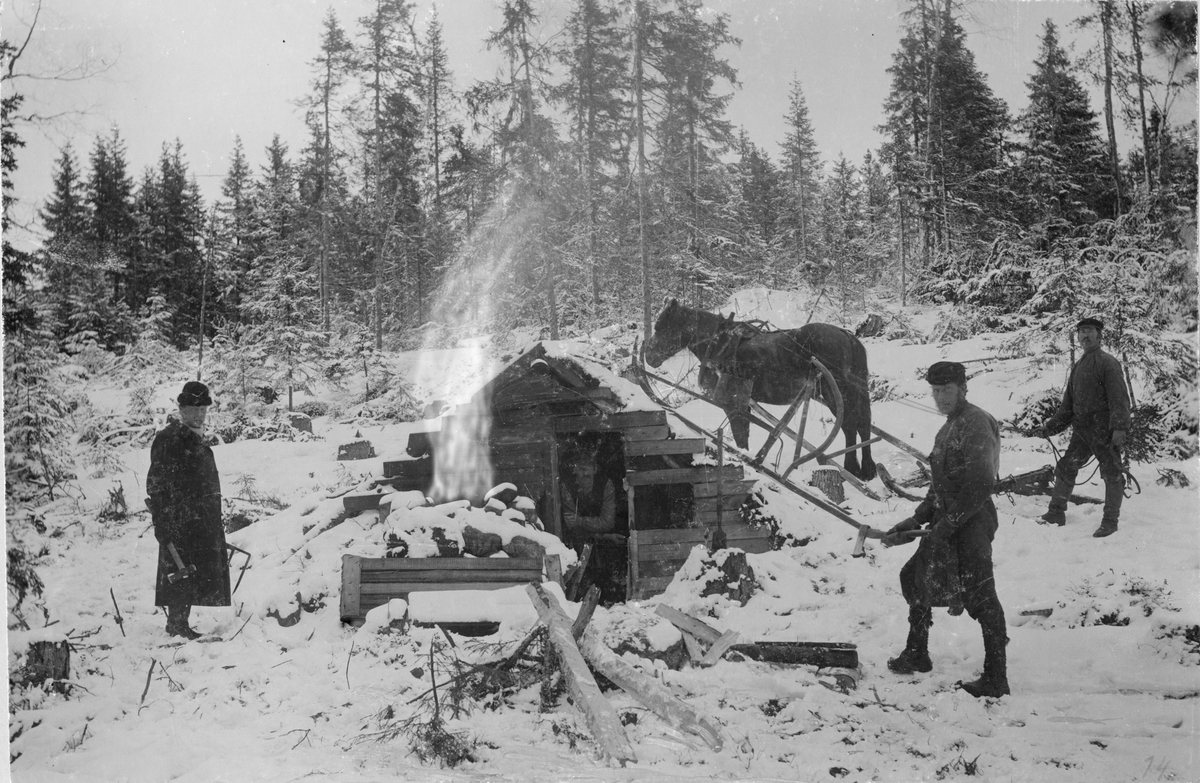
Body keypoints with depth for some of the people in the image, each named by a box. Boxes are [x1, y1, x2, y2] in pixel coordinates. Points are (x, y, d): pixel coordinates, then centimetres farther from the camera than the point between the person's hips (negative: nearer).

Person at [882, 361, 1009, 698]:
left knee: (979, 597, -7)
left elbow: (981, 484, -22)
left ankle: (995, 679, -1)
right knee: (915, 577, 16)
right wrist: (916, 520, 13)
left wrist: (947, 524, -20)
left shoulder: (976, 423, -14)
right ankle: (916, 655, 30)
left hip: (971, 523, -10)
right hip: (947, 523, 10)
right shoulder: (949, 429, 17)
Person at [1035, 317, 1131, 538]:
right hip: (1082, 429, 7)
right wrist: (1050, 426, 13)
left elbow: (1119, 397, -15)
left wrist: (1119, 428, -24)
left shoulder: (1107, 362, -6)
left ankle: (1110, 521, 8)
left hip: (1105, 430, -7)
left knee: (1111, 474, 0)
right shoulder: (1078, 366, 17)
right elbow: (1067, 404, 21)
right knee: (1065, 468, 8)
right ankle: (1056, 513, 18)